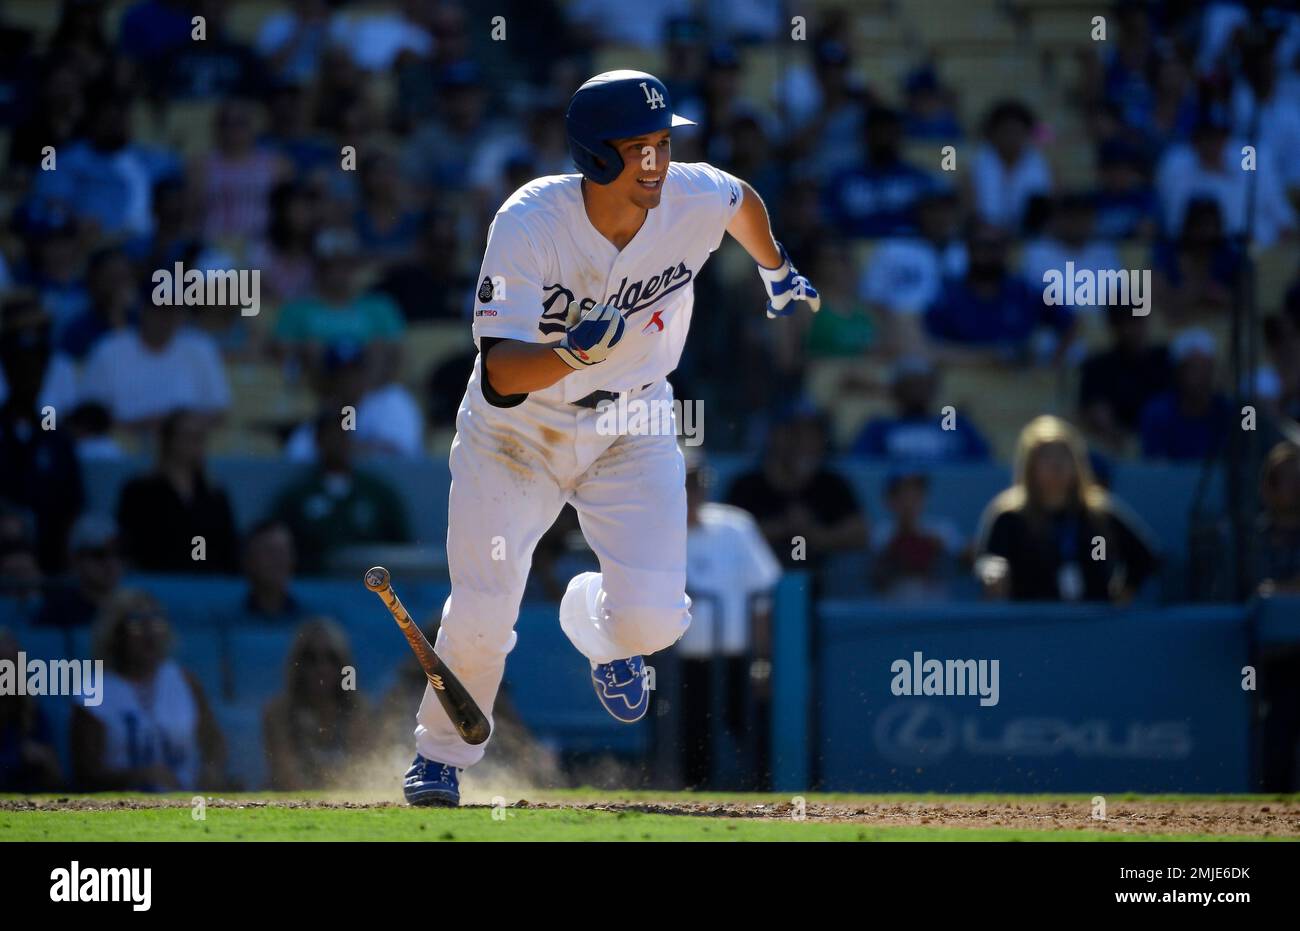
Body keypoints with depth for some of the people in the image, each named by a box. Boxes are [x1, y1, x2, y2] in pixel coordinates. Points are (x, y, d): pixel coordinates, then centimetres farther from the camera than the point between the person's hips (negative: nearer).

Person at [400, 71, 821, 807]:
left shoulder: (697, 199, -19)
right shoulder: (530, 223, -29)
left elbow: (743, 198, 10)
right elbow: (499, 375, -33)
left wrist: (777, 271, 27)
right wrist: (575, 353, -51)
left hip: (632, 432, 2)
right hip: (517, 433, -2)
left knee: (653, 619, -14)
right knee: (480, 620, -10)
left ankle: (594, 622, 26)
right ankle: (441, 756, 22)